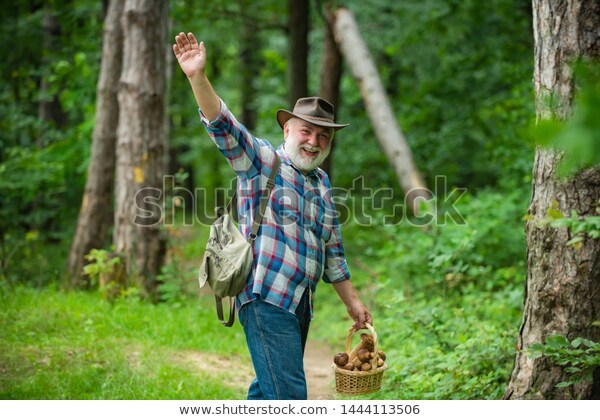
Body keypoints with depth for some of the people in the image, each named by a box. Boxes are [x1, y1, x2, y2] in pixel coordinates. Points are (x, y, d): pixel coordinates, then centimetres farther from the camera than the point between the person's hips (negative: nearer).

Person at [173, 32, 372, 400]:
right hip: (267, 300, -8)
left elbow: (332, 252, 25)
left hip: (299, 304, 8)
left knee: (269, 390, 15)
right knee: (289, 396, -12)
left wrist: (353, 302, 24)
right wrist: (198, 77, -35)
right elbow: (224, 127, -19)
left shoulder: (321, 182, 19)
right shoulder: (262, 161, -2)